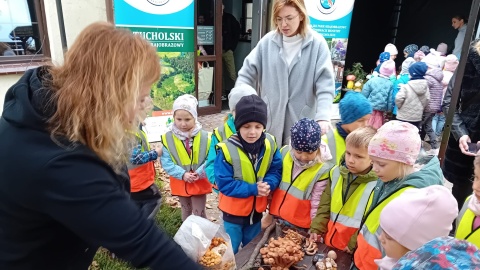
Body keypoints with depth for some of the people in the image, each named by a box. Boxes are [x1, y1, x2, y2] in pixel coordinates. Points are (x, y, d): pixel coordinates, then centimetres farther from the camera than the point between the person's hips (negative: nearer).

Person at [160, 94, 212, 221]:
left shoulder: (205, 137, -14)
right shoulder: (168, 138, -13)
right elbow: (166, 163, -12)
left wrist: (199, 173, -24)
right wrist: (182, 174, -22)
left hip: (200, 183, -2)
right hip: (180, 183, 2)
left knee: (199, 213, 9)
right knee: (186, 211, 24)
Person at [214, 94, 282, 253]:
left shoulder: (270, 144, -11)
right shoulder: (227, 149, -24)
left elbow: (276, 171, -5)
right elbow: (224, 183, -22)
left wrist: (268, 184, -26)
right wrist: (253, 189, -28)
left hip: (257, 209, 4)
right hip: (234, 210, -4)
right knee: (230, 252, 15)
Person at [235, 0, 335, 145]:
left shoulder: (317, 43, -8)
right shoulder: (268, 41, -2)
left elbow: (325, 83, -12)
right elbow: (247, 74, 1)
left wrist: (323, 116, -25)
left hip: (301, 121, -2)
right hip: (269, 118, 2)